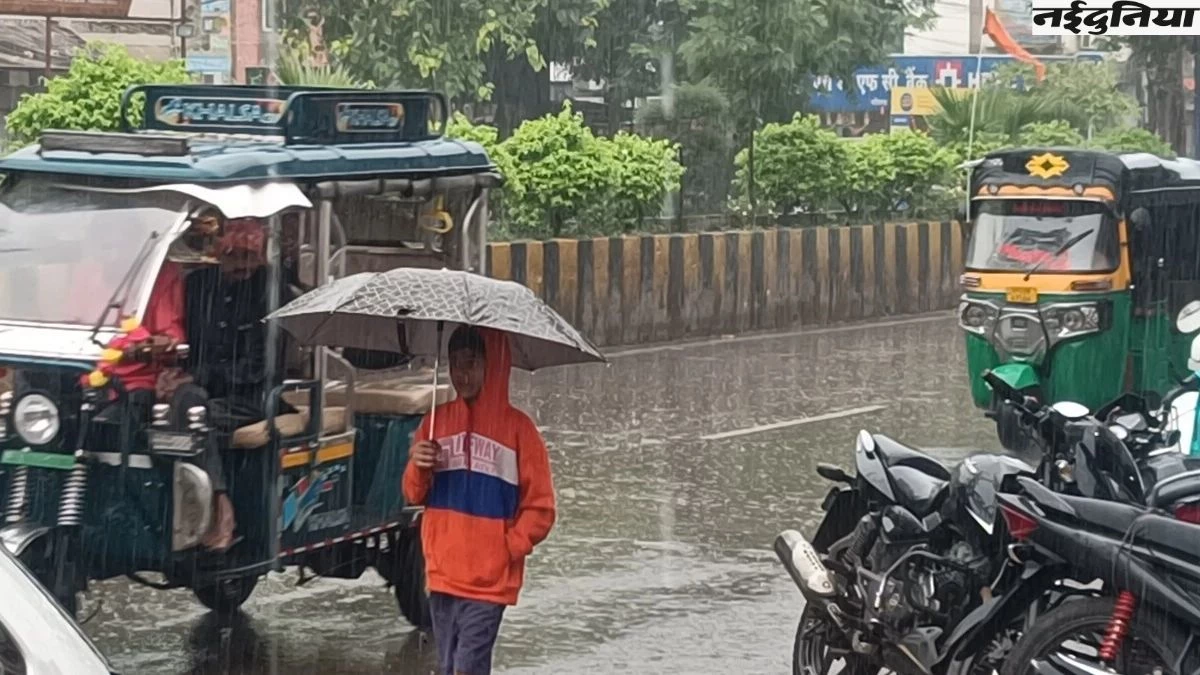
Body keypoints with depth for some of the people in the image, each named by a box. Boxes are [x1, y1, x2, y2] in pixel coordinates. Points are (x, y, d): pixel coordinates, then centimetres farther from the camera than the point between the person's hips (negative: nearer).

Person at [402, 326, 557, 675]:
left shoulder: (517, 427, -4)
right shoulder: (436, 421, 9)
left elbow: (540, 508, -1)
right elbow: (414, 495, 15)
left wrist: (507, 549, -12)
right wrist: (418, 468, -6)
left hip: (488, 581, -5)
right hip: (441, 576, 5)